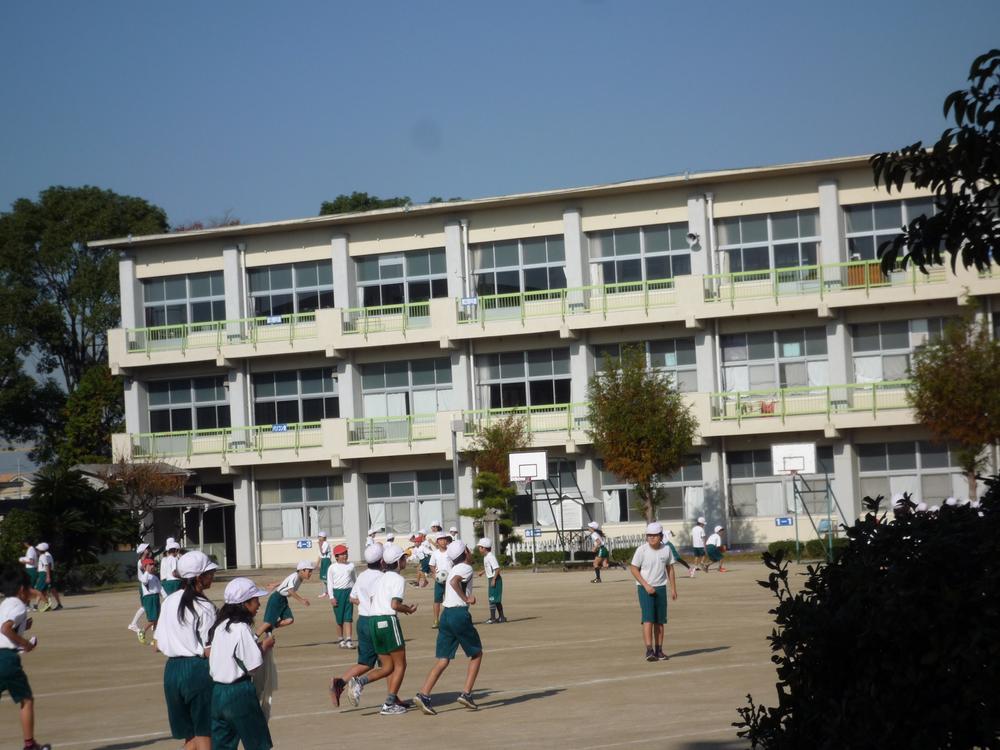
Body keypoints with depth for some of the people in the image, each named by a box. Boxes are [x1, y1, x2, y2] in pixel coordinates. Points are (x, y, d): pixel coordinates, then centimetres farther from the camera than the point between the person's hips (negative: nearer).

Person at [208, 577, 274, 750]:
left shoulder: (220, 626, 8)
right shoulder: (242, 628, -15)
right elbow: (253, 666, -16)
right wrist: (265, 646, 1)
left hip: (218, 691, 7)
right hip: (239, 692, -7)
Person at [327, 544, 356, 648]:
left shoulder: (351, 566, 9)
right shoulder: (332, 567, 1)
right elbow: (329, 583, 0)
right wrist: (331, 597, -7)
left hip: (349, 591, 2)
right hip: (337, 592, -2)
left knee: (348, 617, -5)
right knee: (339, 618, 5)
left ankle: (348, 640, -9)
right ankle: (340, 639, 17)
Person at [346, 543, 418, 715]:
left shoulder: (383, 577, 18)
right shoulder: (398, 579, -7)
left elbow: (372, 599, 15)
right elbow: (395, 604, -18)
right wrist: (408, 609, 1)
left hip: (373, 621, 8)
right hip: (388, 620, -8)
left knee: (387, 667, 13)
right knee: (400, 664, 4)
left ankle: (359, 681, -9)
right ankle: (390, 704, -2)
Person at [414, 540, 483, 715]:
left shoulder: (453, 569, 18)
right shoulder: (466, 568, -7)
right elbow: (454, 582, -25)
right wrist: (466, 599, -18)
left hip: (446, 615, 7)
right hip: (459, 614, -7)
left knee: (443, 660, 3)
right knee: (477, 654, 11)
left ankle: (423, 695, -12)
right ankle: (466, 694, 3)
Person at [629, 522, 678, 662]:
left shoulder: (666, 549, 0)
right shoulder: (642, 550, -10)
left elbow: (670, 568, 11)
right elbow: (634, 569, -7)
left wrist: (673, 588, 8)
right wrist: (646, 585, -14)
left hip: (660, 587, 4)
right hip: (644, 588, -4)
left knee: (660, 621, 7)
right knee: (648, 619, -13)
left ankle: (659, 650, 14)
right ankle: (649, 650, -17)